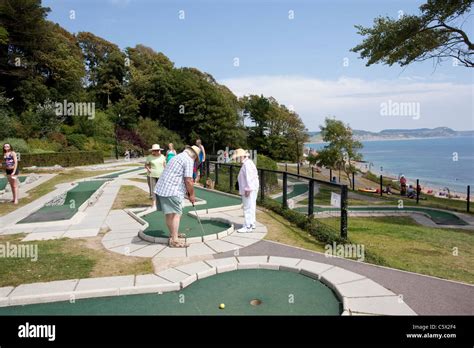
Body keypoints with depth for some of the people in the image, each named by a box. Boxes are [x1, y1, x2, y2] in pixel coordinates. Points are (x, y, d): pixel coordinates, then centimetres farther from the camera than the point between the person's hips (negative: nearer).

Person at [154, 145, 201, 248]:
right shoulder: (189, 160, -7)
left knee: (169, 214, 19)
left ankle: (173, 233, 33)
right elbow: (188, 180, -14)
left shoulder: (178, 157, 23)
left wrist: (187, 193, 23)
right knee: (176, 214, -6)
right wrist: (192, 195, 0)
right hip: (171, 191, -9)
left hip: (161, 188, 9)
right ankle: (174, 240, -5)